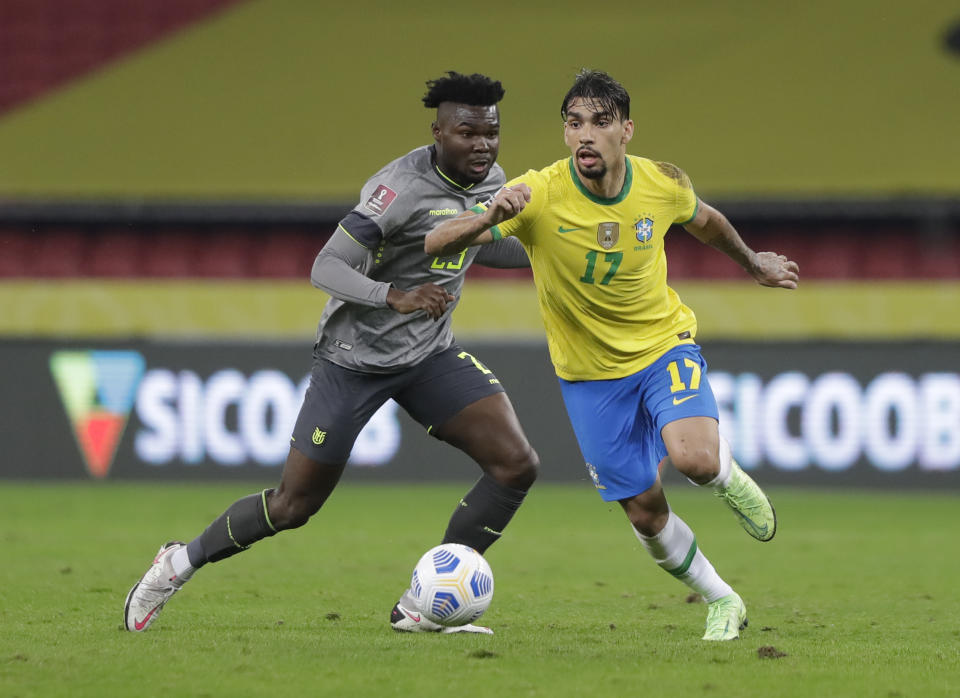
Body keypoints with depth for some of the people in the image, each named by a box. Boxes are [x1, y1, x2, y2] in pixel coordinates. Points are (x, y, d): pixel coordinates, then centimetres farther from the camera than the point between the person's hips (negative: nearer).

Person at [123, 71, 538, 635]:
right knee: (293, 506, 0)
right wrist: (394, 297, -41)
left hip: (430, 354, 6)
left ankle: (421, 606, -4)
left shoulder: (490, 180, 0)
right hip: (355, 358, -6)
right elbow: (326, 268, -27)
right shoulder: (402, 187, -25)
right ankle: (183, 562, 27)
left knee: (517, 465, -13)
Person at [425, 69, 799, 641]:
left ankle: (728, 474, 10)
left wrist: (754, 263, 27)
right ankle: (722, 603, 29)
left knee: (693, 458, -28)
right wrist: (490, 217, -48)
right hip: (590, 374, 0)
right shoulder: (539, 195, -23)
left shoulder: (663, 184, -14)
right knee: (646, 514, 4)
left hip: (665, 343, 0)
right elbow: (436, 244, -29)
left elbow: (705, 222, 11)